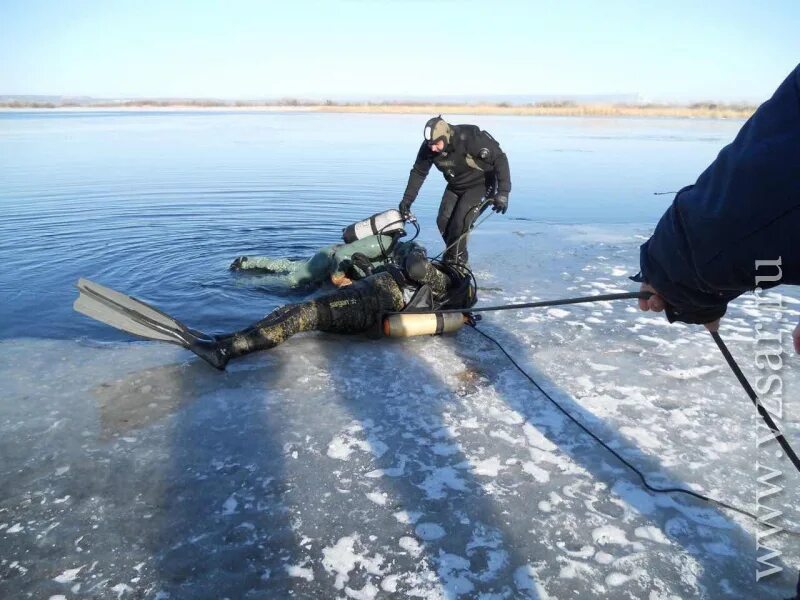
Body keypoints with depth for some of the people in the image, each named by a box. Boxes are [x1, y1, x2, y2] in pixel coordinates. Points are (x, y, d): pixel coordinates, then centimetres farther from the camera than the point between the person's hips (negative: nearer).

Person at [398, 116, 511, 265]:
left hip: (480, 184, -6)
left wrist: (503, 192, -36)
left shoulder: (470, 138, -32)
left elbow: (499, 158, -29)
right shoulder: (428, 147, -17)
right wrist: (407, 199, -11)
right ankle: (454, 255, 20)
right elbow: (418, 172, -2)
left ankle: (456, 262, 0)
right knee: (443, 222, -3)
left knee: (460, 223, -19)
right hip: (455, 186, 6)